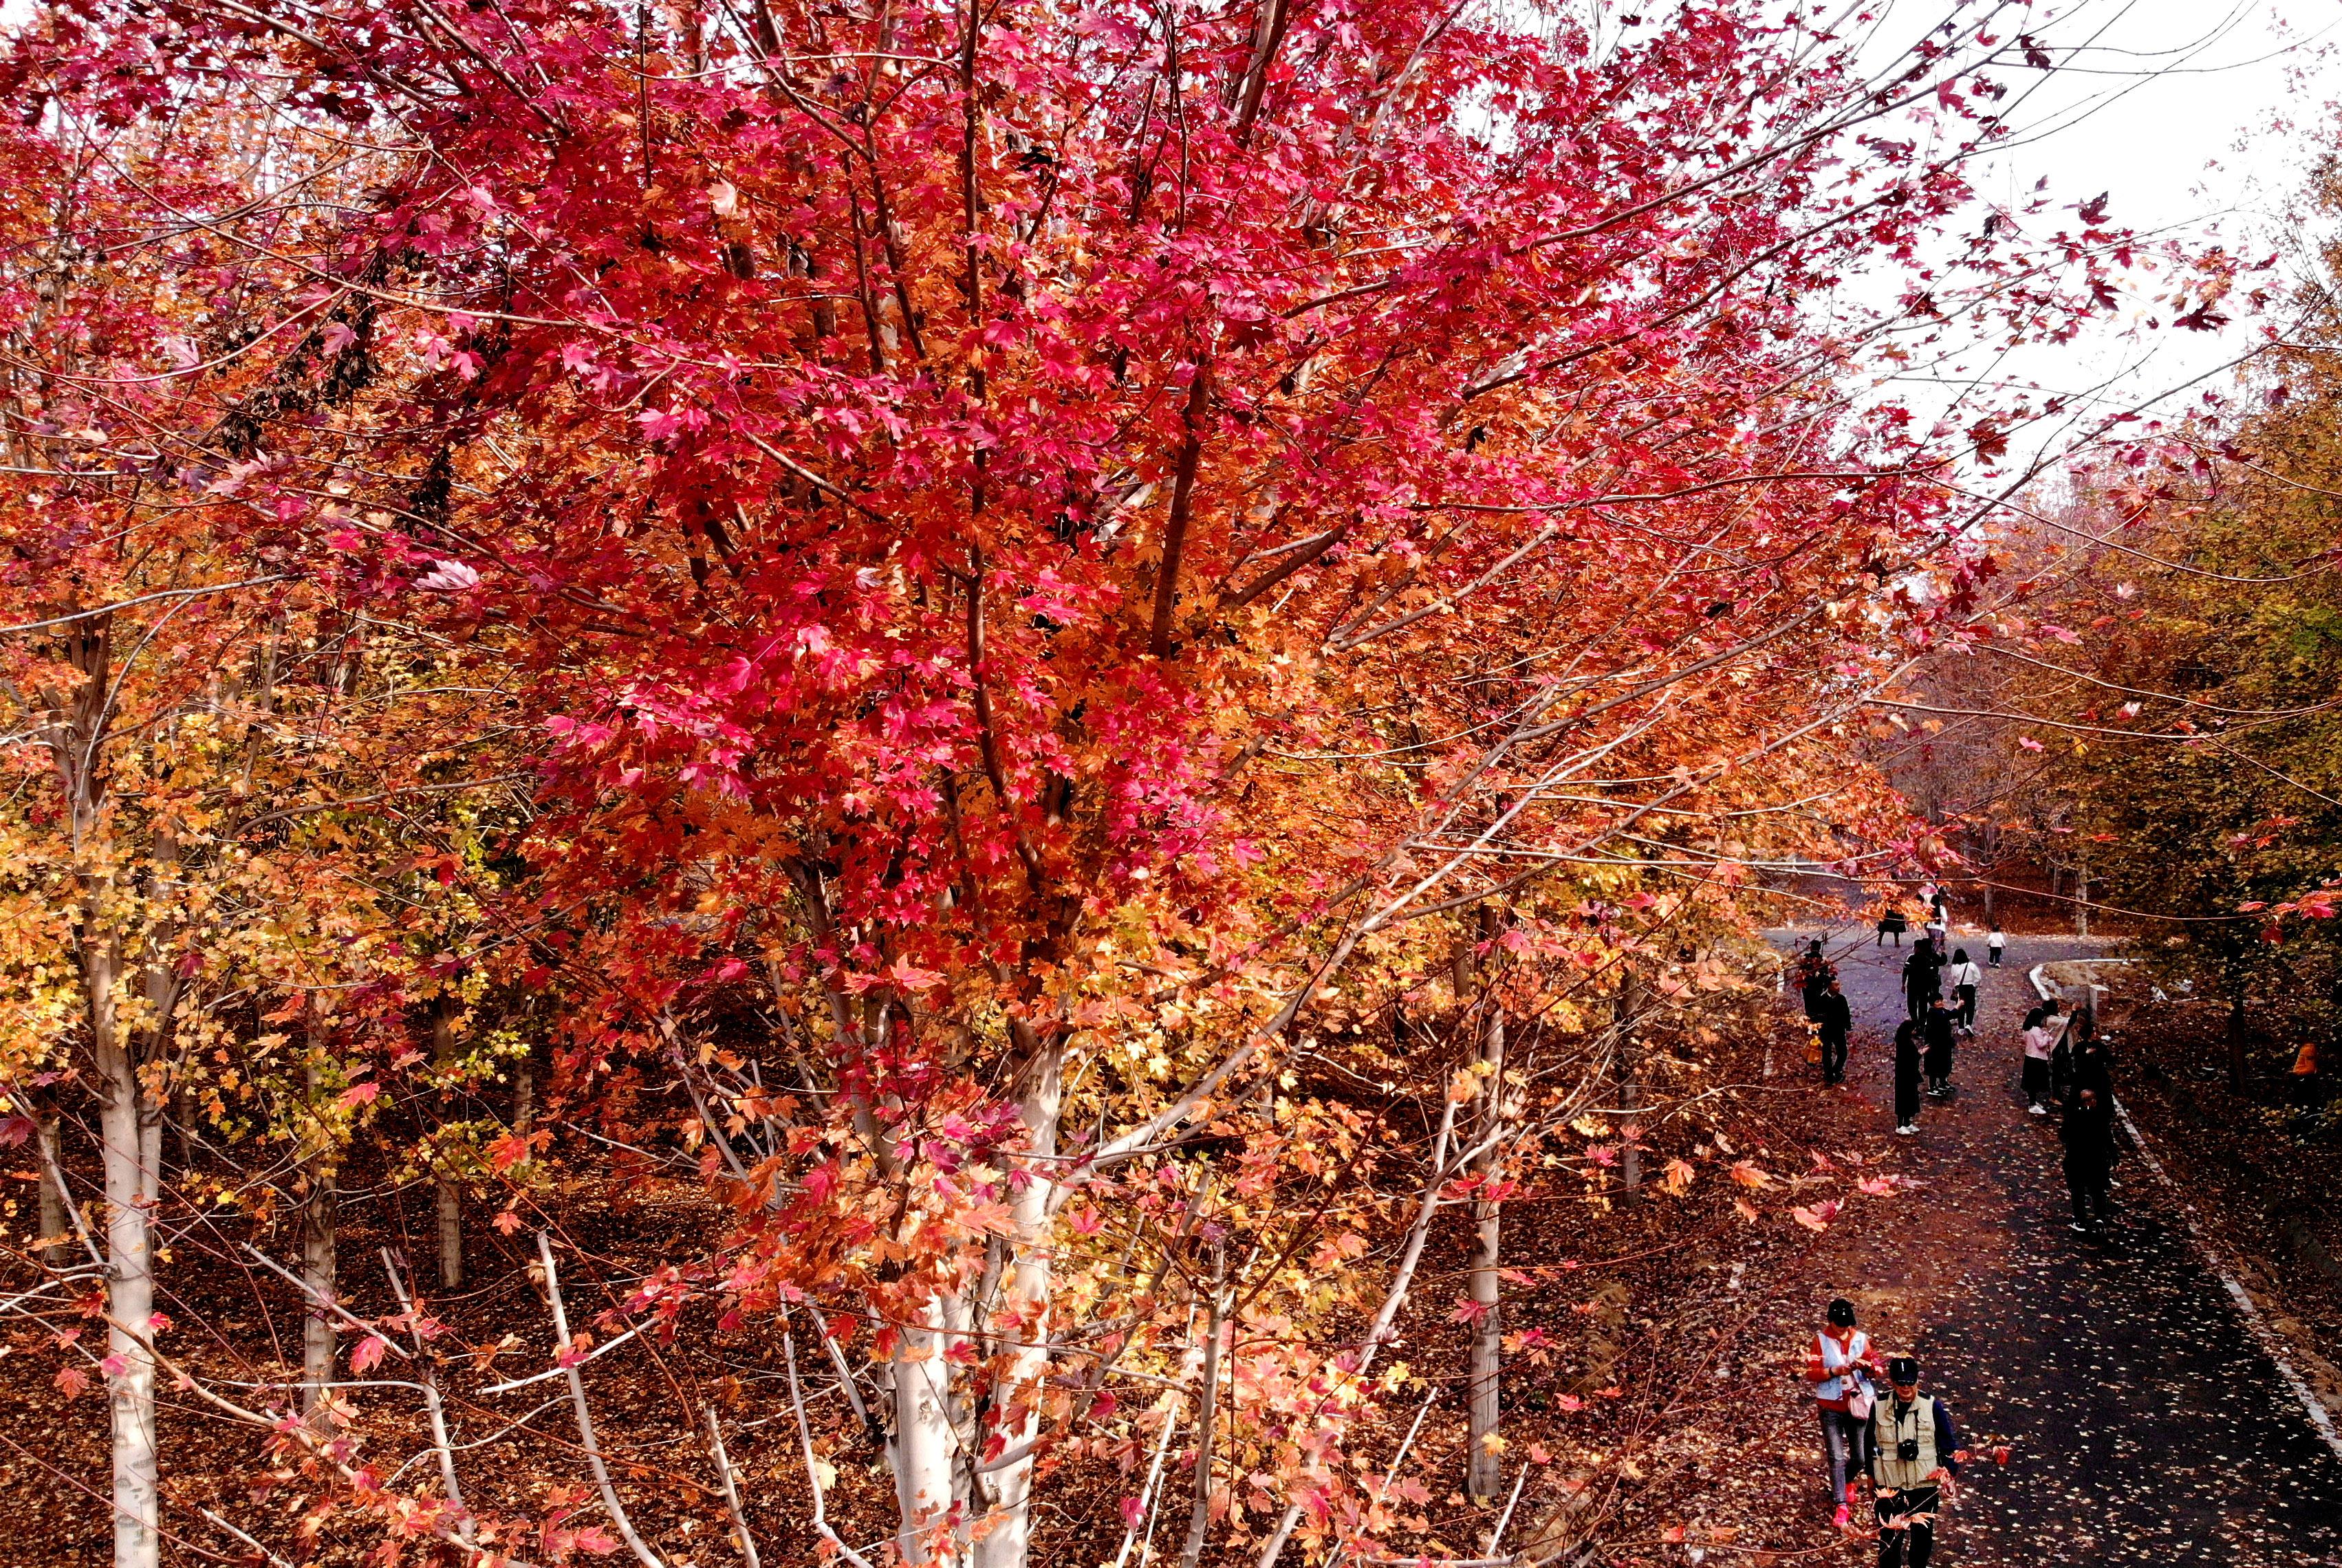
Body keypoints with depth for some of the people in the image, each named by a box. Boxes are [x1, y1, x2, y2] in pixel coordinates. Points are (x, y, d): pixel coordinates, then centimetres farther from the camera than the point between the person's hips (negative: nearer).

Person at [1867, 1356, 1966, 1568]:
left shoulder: (1932, 1405, -7)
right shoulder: (1879, 1406, -5)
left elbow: (1948, 1442, -1)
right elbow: (1870, 1442, 6)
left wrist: (1949, 1476, -4)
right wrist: (1871, 1476, 11)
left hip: (1925, 1483, 0)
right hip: (1889, 1483, 0)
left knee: (1923, 1533, 14)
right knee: (1889, 1534, 1)